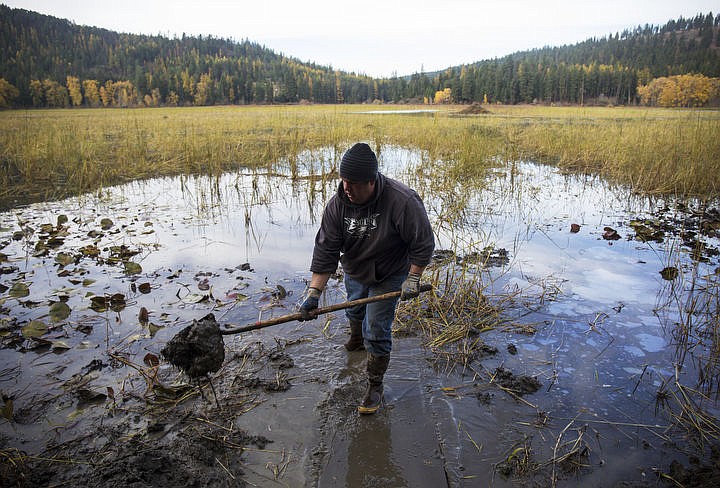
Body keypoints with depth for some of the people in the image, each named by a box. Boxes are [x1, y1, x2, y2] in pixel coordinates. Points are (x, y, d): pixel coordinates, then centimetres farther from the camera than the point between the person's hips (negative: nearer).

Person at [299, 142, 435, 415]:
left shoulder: (401, 201, -33)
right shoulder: (337, 204, -21)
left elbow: (423, 243, -21)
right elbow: (325, 250, -20)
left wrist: (413, 279, -22)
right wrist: (314, 293, -24)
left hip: (388, 277, -4)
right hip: (354, 273, 5)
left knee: (376, 333, -5)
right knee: (354, 313, 29)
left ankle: (375, 387, 17)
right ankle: (356, 341, 64)